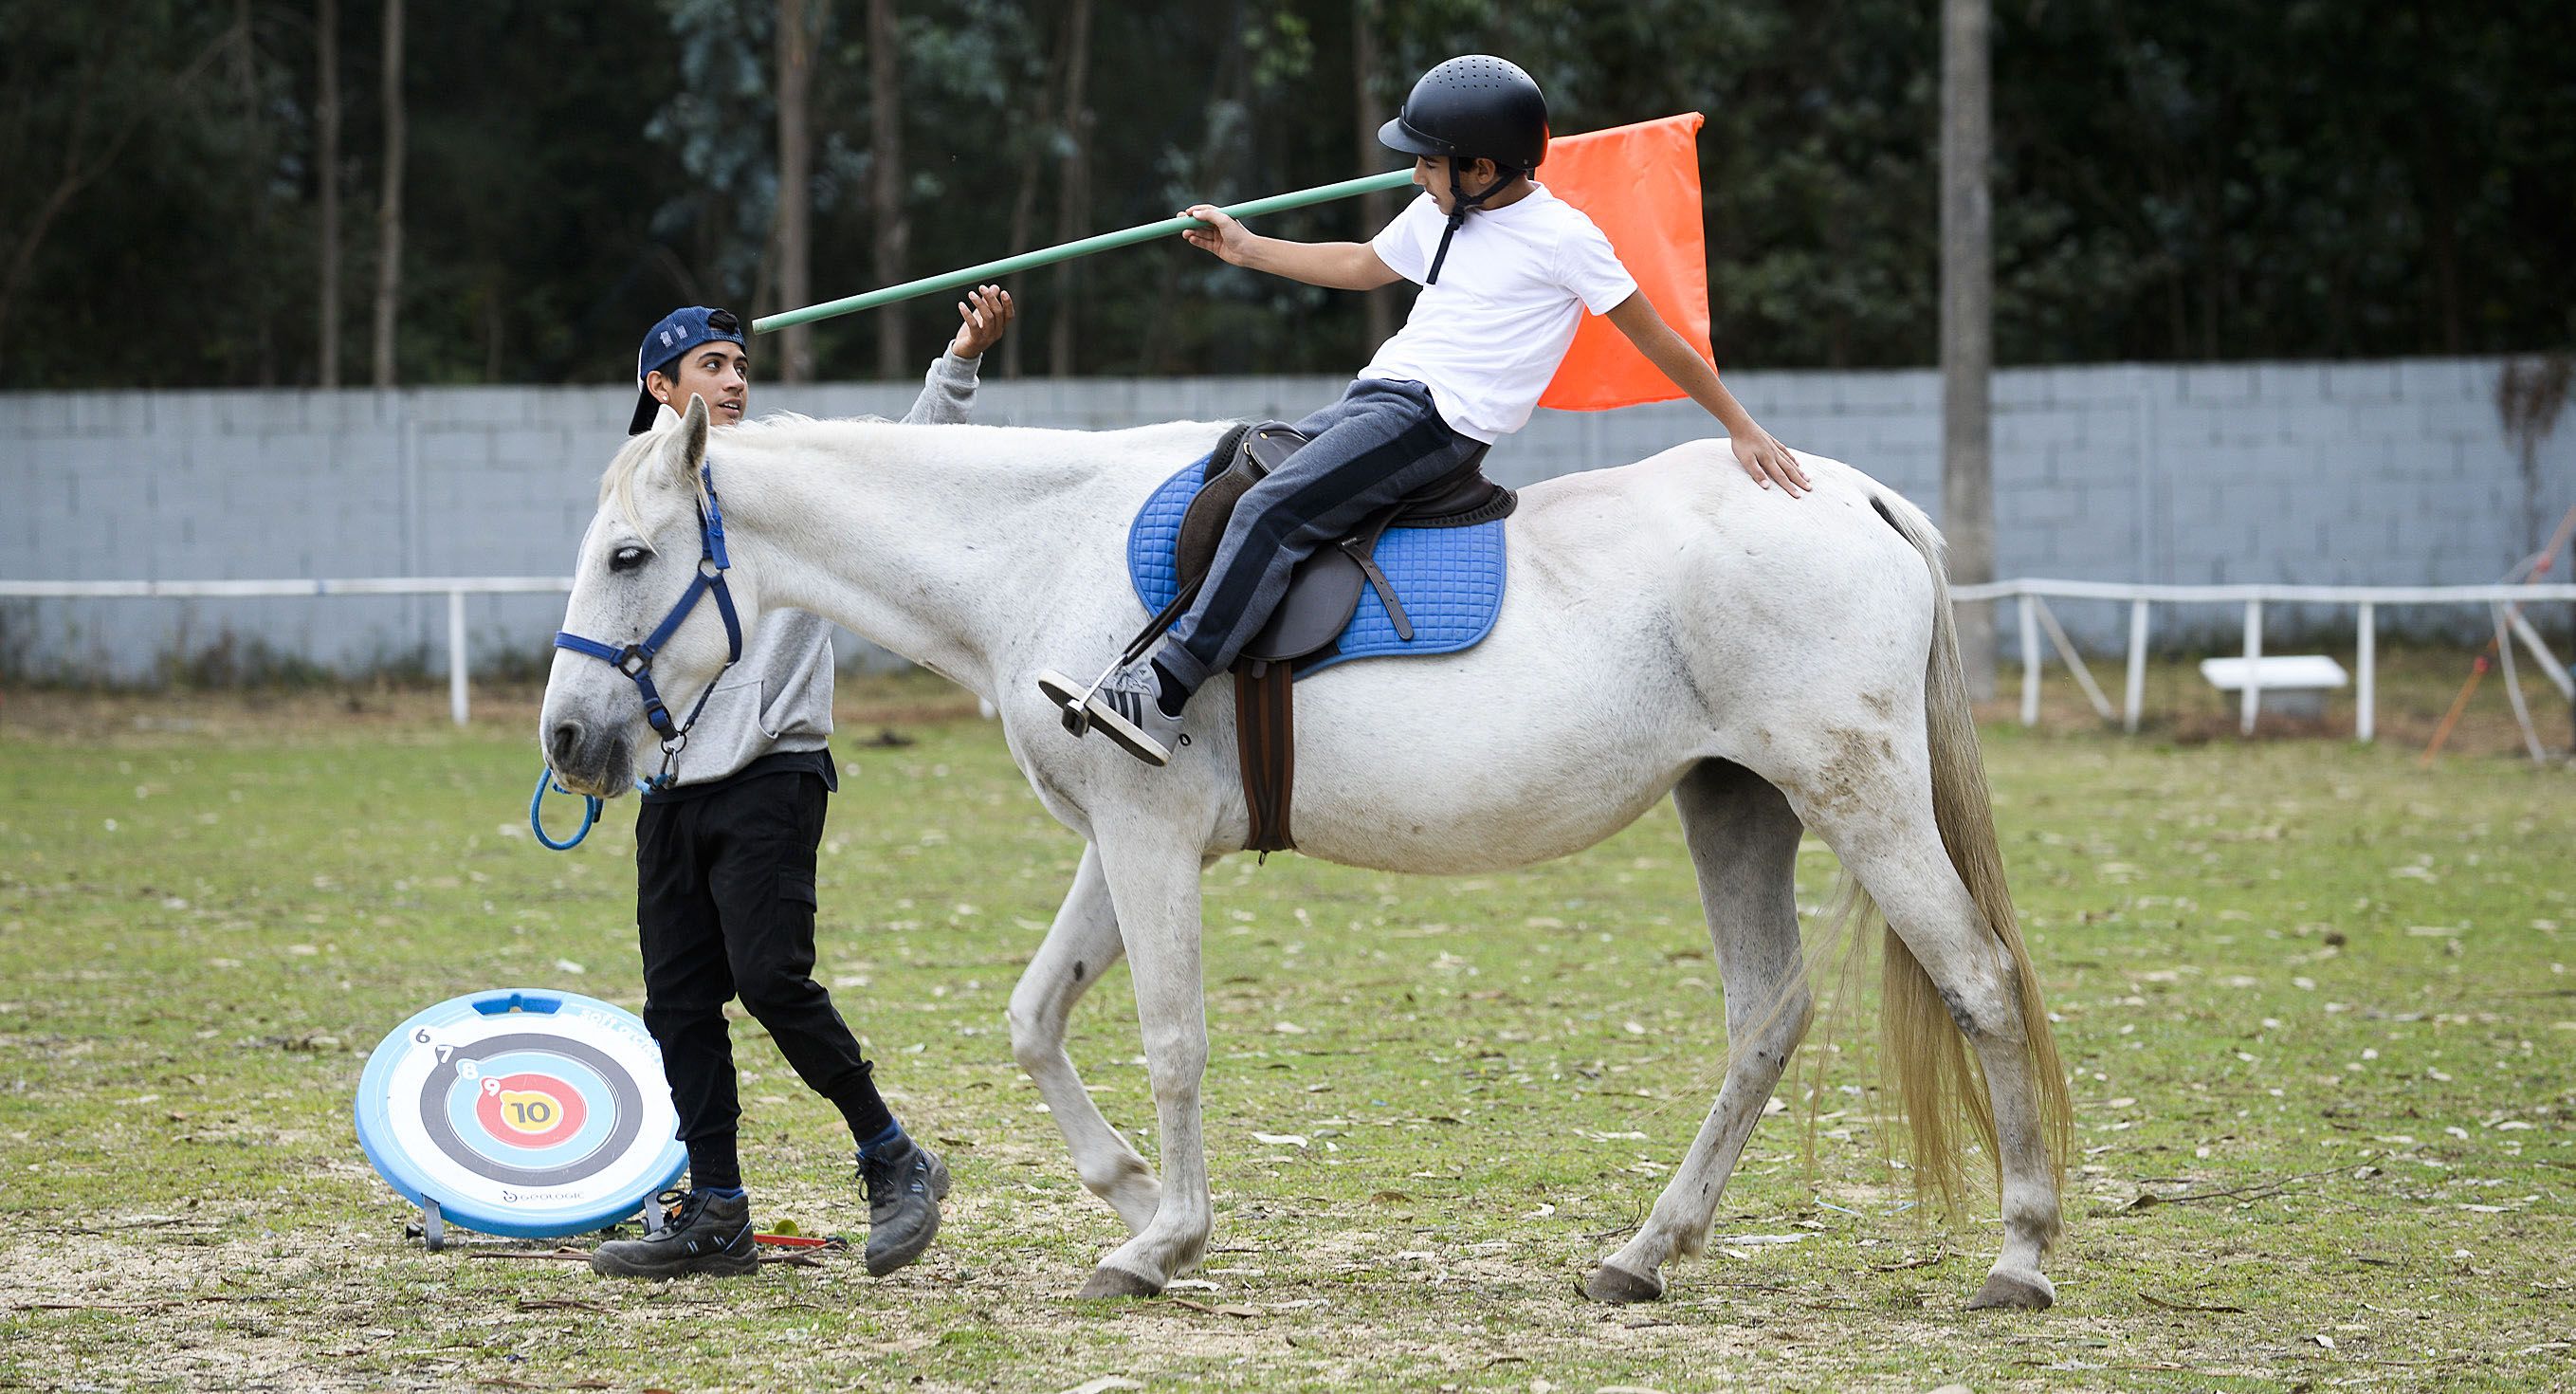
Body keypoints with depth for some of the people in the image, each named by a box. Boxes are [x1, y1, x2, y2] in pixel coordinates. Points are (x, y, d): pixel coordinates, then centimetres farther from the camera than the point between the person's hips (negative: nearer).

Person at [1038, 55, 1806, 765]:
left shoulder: (1561, 238, -7)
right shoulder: (1436, 218, 15)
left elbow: (1657, 340, -2)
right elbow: (1361, 266, 34)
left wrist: (1743, 429, 1)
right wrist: (1245, 248, 36)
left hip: (1440, 420, -9)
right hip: (1375, 397, 9)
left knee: (1270, 510, -24)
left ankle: (1164, 696, -30)